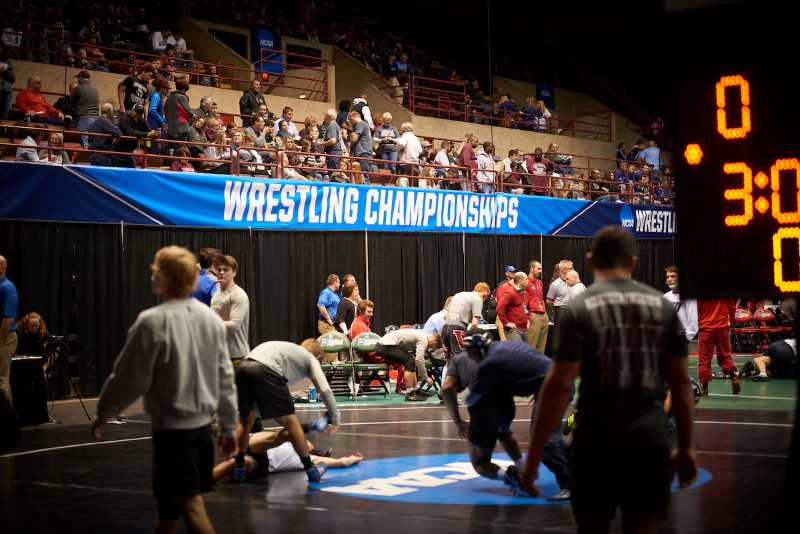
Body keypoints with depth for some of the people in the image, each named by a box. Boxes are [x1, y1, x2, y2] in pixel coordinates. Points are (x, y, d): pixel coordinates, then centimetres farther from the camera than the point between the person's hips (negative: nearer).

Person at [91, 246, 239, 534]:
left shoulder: (152, 321, -15)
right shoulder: (212, 319, 5)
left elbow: (130, 377, -10)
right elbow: (225, 378, 9)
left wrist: (102, 413, 5)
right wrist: (229, 426, 16)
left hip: (172, 427, -7)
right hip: (202, 424, 7)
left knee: (190, 504, -5)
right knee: (168, 499, 22)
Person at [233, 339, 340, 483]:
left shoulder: (285, 348, 42)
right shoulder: (310, 358, 24)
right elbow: (324, 389, 13)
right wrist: (335, 419, 22)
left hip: (242, 368, 6)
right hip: (265, 371, -6)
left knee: (246, 421, 27)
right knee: (291, 423, 7)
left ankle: (238, 467, 29)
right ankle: (311, 470, 13)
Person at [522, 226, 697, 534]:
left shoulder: (579, 308, -5)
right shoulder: (662, 306, 6)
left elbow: (558, 386, -11)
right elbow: (680, 382, 8)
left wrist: (534, 454, -6)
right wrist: (685, 447, 16)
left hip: (596, 443, -2)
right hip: (650, 442, 2)